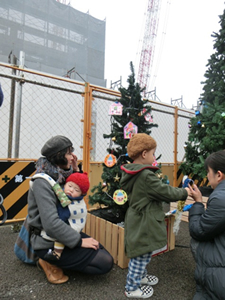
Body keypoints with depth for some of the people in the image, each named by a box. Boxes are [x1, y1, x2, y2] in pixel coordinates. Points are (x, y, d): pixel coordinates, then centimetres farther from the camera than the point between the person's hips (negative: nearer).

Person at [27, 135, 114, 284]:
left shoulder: (60, 174, 2)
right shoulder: (42, 182, -24)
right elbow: (51, 223, -30)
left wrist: (76, 170, -2)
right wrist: (80, 241, -21)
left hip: (62, 232, 9)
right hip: (49, 243, -9)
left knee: (101, 250, 10)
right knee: (105, 262, -12)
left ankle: (54, 260, 12)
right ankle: (52, 263, -1)